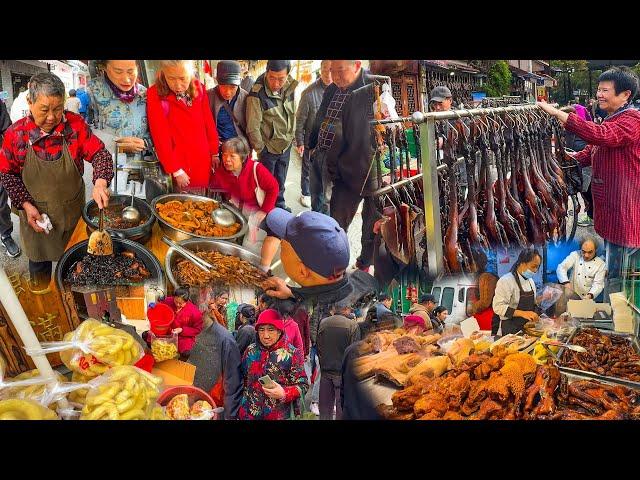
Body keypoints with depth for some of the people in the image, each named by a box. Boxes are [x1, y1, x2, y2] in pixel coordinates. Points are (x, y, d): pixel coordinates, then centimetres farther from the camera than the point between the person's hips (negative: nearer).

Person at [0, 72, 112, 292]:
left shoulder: (75, 125, -16)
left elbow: (100, 154, -16)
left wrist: (100, 183, -35)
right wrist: (26, 205, -16)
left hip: (72, 209, 0)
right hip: (36, 213, 0)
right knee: (39, 255, 21)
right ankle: (40, 296, 48)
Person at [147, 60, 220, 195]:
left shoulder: (199, 89, 1)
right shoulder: (155, 95, -12)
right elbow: (161, 137, -13)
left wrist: (214, 153, 9)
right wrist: (175, 170, -14)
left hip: (203, 162, 4)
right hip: (180, 166, -4)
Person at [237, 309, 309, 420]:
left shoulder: (291, 353, -8)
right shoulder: (251, 351, 3)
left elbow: (303, 385, -7)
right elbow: (242, 379, 12)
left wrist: (284, 393, -23)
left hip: (278, 415, -3)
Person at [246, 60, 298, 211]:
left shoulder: (290, 88, -7)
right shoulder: (257, 94, -25)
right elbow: (252, 127, -20)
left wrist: (291, 138, 11)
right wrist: (260, 150, -13)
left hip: (285, 147, 5)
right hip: (268, 148, -5)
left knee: (280, 181, 22)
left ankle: (279, 204, 41)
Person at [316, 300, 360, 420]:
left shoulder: (323, 323, -3)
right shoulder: (352, 324, -14)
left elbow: (319, 348, 5)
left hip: (326, 371, 4)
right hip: (343, 372, -4)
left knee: (325, 411, 14)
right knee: (341, 410, 5)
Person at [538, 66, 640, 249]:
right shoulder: (609, 121, 17)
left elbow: (600, 135, -35)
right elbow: (589, 152, 18)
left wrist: (557, 113, -35)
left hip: (624, 205, -10)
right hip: (605, 202, 10)